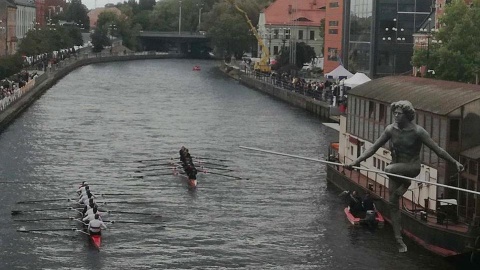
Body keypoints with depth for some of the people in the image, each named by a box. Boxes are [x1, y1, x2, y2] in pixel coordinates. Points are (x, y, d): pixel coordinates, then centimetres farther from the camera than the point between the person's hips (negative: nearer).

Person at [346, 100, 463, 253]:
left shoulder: (417, 131, -14)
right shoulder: (390, 129, -3)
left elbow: (437, 149, -12)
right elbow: (374, 148, 2)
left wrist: (455, 162, -18)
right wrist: (356, 162, -6)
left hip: (412, 167, -4)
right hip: (396, 168, 4)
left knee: (390, 170, -35)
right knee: (393, 203, 1)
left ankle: (406, 183, -1)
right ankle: (399, 240, 10)